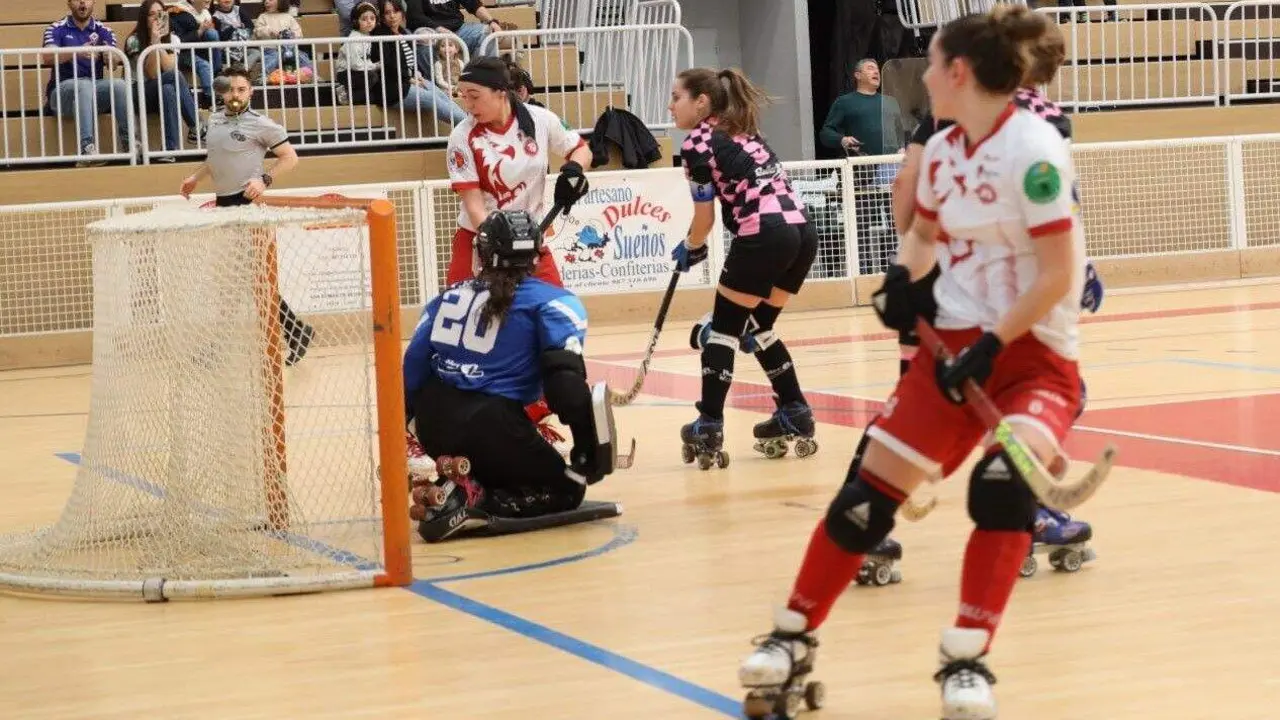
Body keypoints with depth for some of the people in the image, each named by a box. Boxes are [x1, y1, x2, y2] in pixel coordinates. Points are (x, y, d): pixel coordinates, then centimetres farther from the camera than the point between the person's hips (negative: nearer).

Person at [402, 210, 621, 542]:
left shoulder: (449, 297, 17)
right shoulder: (554, 302, 4)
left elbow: (413, 367, 15)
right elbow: (564, 374, -12)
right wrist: (587, 445, -12)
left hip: (433, 424, 6)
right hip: (493, 424, -6)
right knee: (565, 489, 12)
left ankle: (454, 487, 1)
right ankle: (471, 502, -12)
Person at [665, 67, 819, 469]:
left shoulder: (697, 144, 0)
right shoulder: (741, 132, 24)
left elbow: (705, 218, 3)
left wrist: (689, 249, 23)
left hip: (764, 237, -8)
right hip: (802, 232, 8)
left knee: (722, 329, 4)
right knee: (759, 328, 22)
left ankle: (709, 427, -1)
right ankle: (795, 414, 21)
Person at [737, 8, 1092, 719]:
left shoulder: (1032, 147, -16)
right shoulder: (942, 153, 5)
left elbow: (1058, 273, -18)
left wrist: (993, 345, -21)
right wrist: (904, 276, 3)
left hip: (1035, 351, -6)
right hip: (958, 342, 6)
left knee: (1004, 482, -30)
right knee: (870, 487, 0)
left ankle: (967, 661, -19)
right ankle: (795, 638, 15)